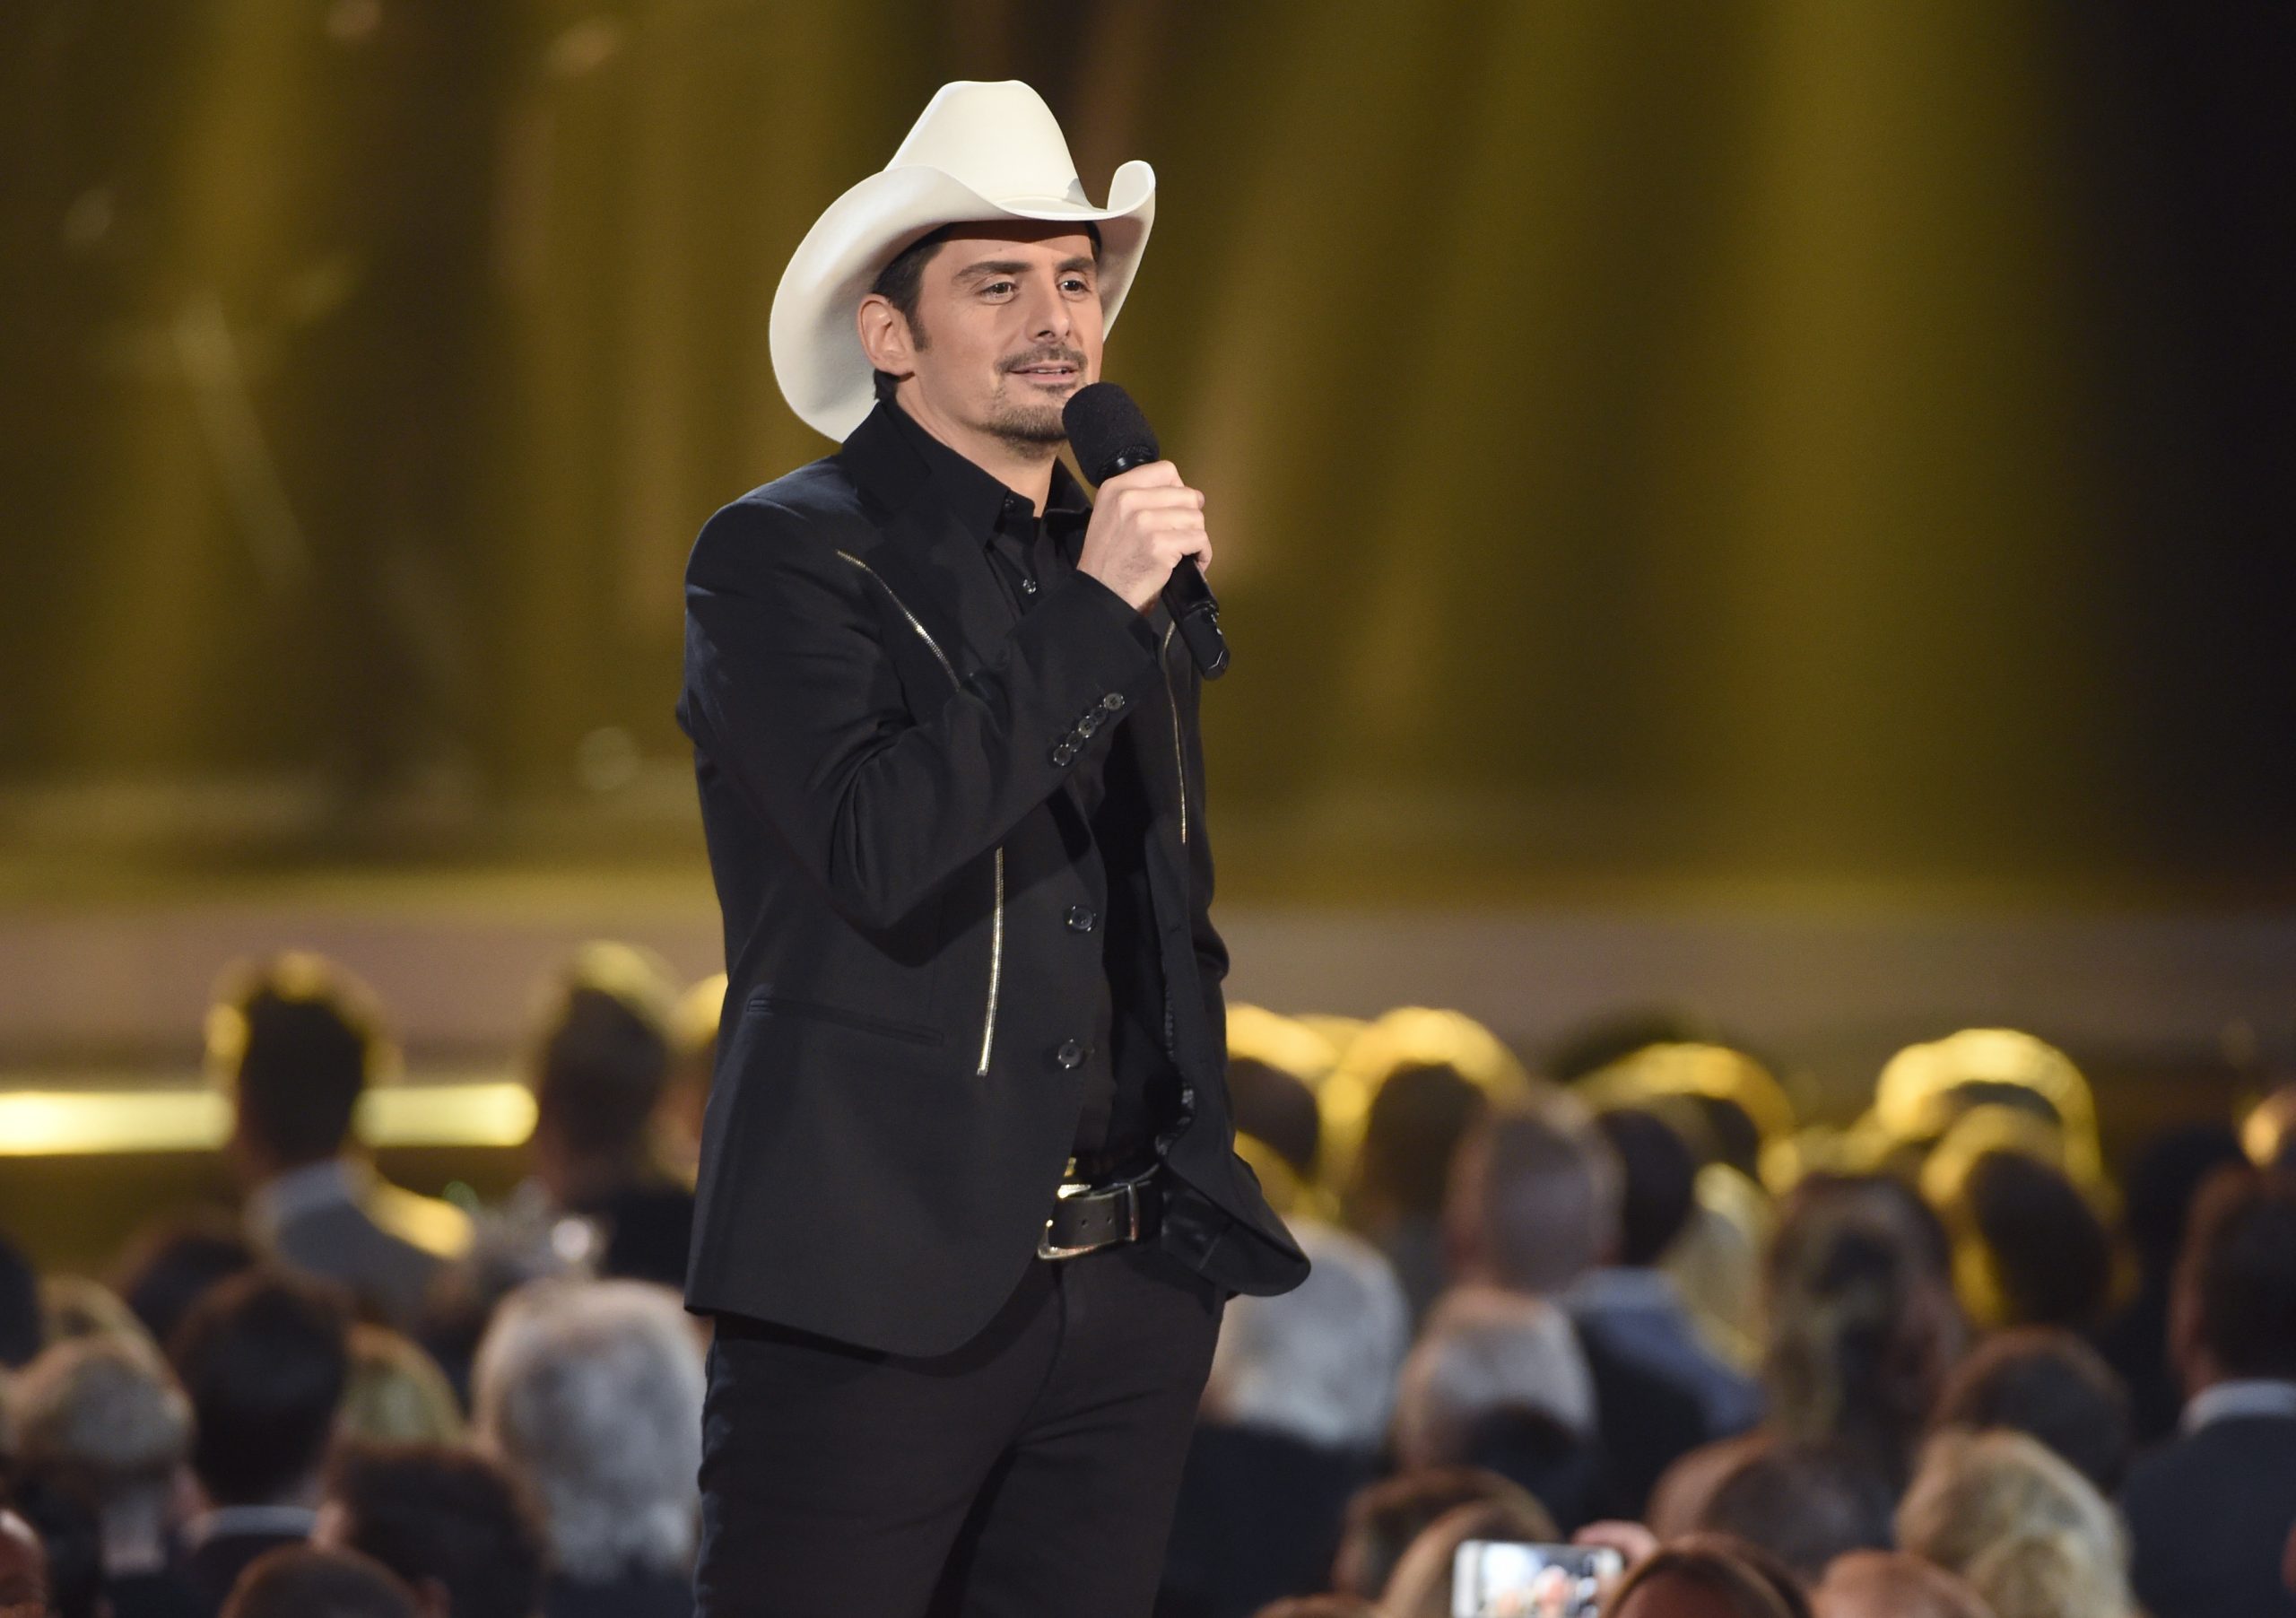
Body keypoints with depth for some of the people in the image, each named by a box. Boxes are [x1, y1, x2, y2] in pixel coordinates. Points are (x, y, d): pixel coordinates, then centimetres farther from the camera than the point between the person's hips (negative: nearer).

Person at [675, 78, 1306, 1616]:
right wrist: (1094, 614, -19)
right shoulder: (781, 559, -5)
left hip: (1131, 1295, 6)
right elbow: (878, 854, -21)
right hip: (880, 1286, -6)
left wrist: (1202, 1166, 16)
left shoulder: (1122, 566, 16)